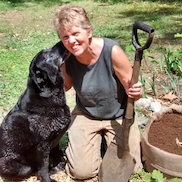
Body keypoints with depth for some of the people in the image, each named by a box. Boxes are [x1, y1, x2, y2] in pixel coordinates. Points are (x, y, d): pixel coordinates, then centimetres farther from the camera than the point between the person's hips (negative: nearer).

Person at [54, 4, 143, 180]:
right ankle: (97, 137, 22)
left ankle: (108, 136, 20)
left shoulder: (112, 51, -27)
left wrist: (135, 92, -41)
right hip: (86, 114, 2)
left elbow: (131, 88, -16)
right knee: (82, 171, -8)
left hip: (118, 115, -1)